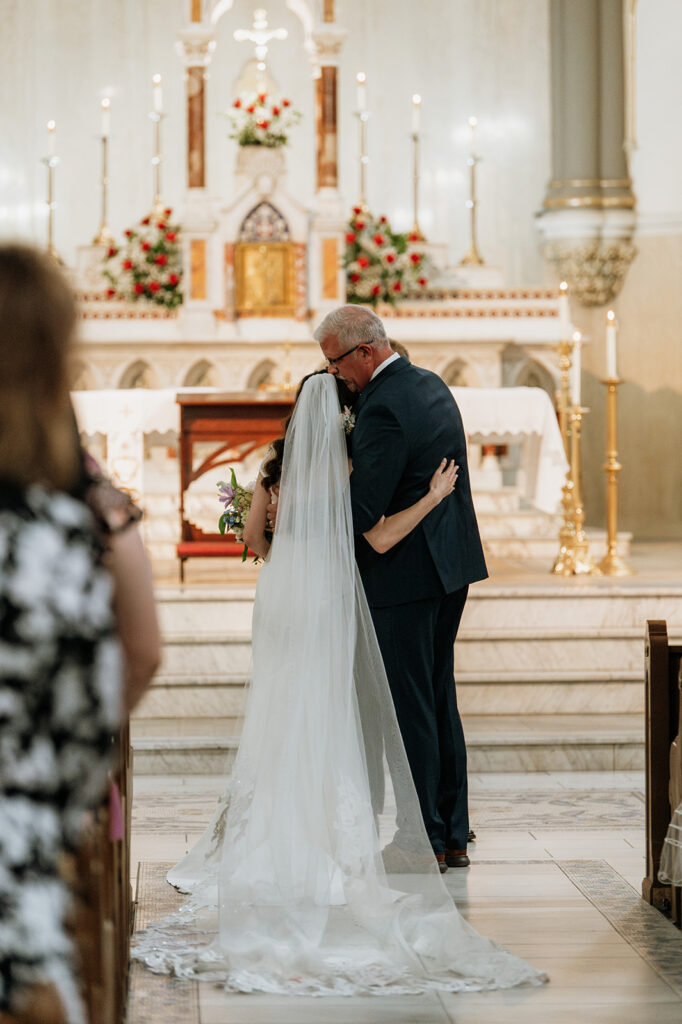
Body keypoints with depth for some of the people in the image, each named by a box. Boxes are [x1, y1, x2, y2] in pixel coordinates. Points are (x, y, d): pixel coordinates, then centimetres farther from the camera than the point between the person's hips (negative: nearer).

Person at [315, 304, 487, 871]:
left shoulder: (383, 408, -21)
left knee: (411, 706, -1)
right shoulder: (431, 384, 10)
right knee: (441, 699, 15)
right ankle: (455, 835, 21)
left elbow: (362, 511, -23)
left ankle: (425, 840, 6)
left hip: (404, 574, -10)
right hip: (451, 566, 10)